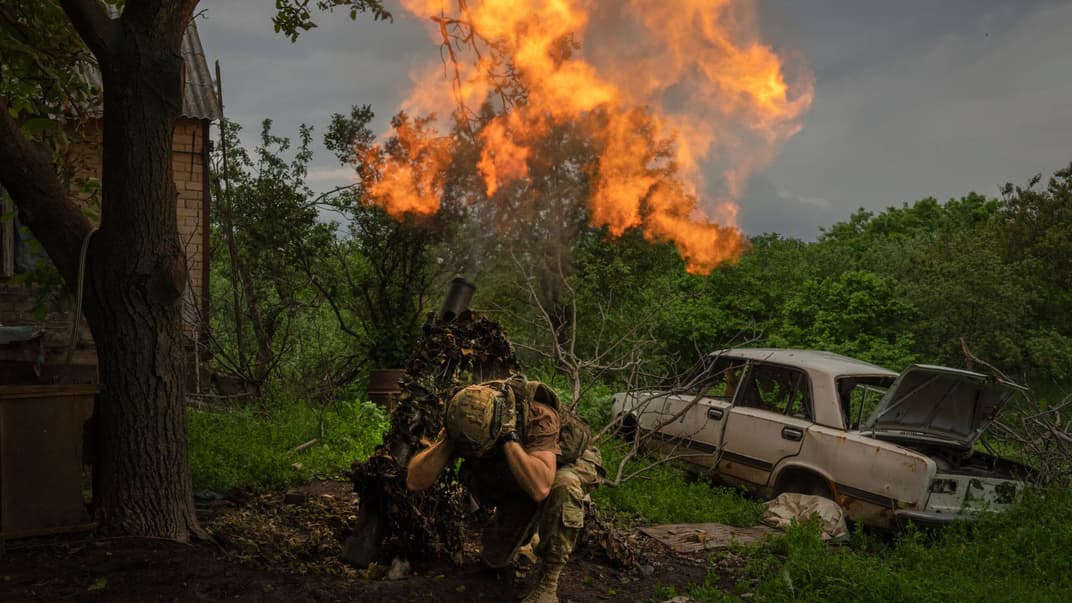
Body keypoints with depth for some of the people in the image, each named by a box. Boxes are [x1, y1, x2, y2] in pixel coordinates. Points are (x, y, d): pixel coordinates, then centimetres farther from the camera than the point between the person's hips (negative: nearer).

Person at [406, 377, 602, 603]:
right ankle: (529, 533, 32)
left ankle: (548, 583, -21)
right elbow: (414, 482, -28)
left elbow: (539, 488, -53)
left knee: (562, 486, -39)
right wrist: (447, 439, -40)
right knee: (494, 558, -4)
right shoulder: (463, 421, -26)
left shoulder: (538, 416, -40)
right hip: (518, 487, 5)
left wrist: (509, 438, -52)